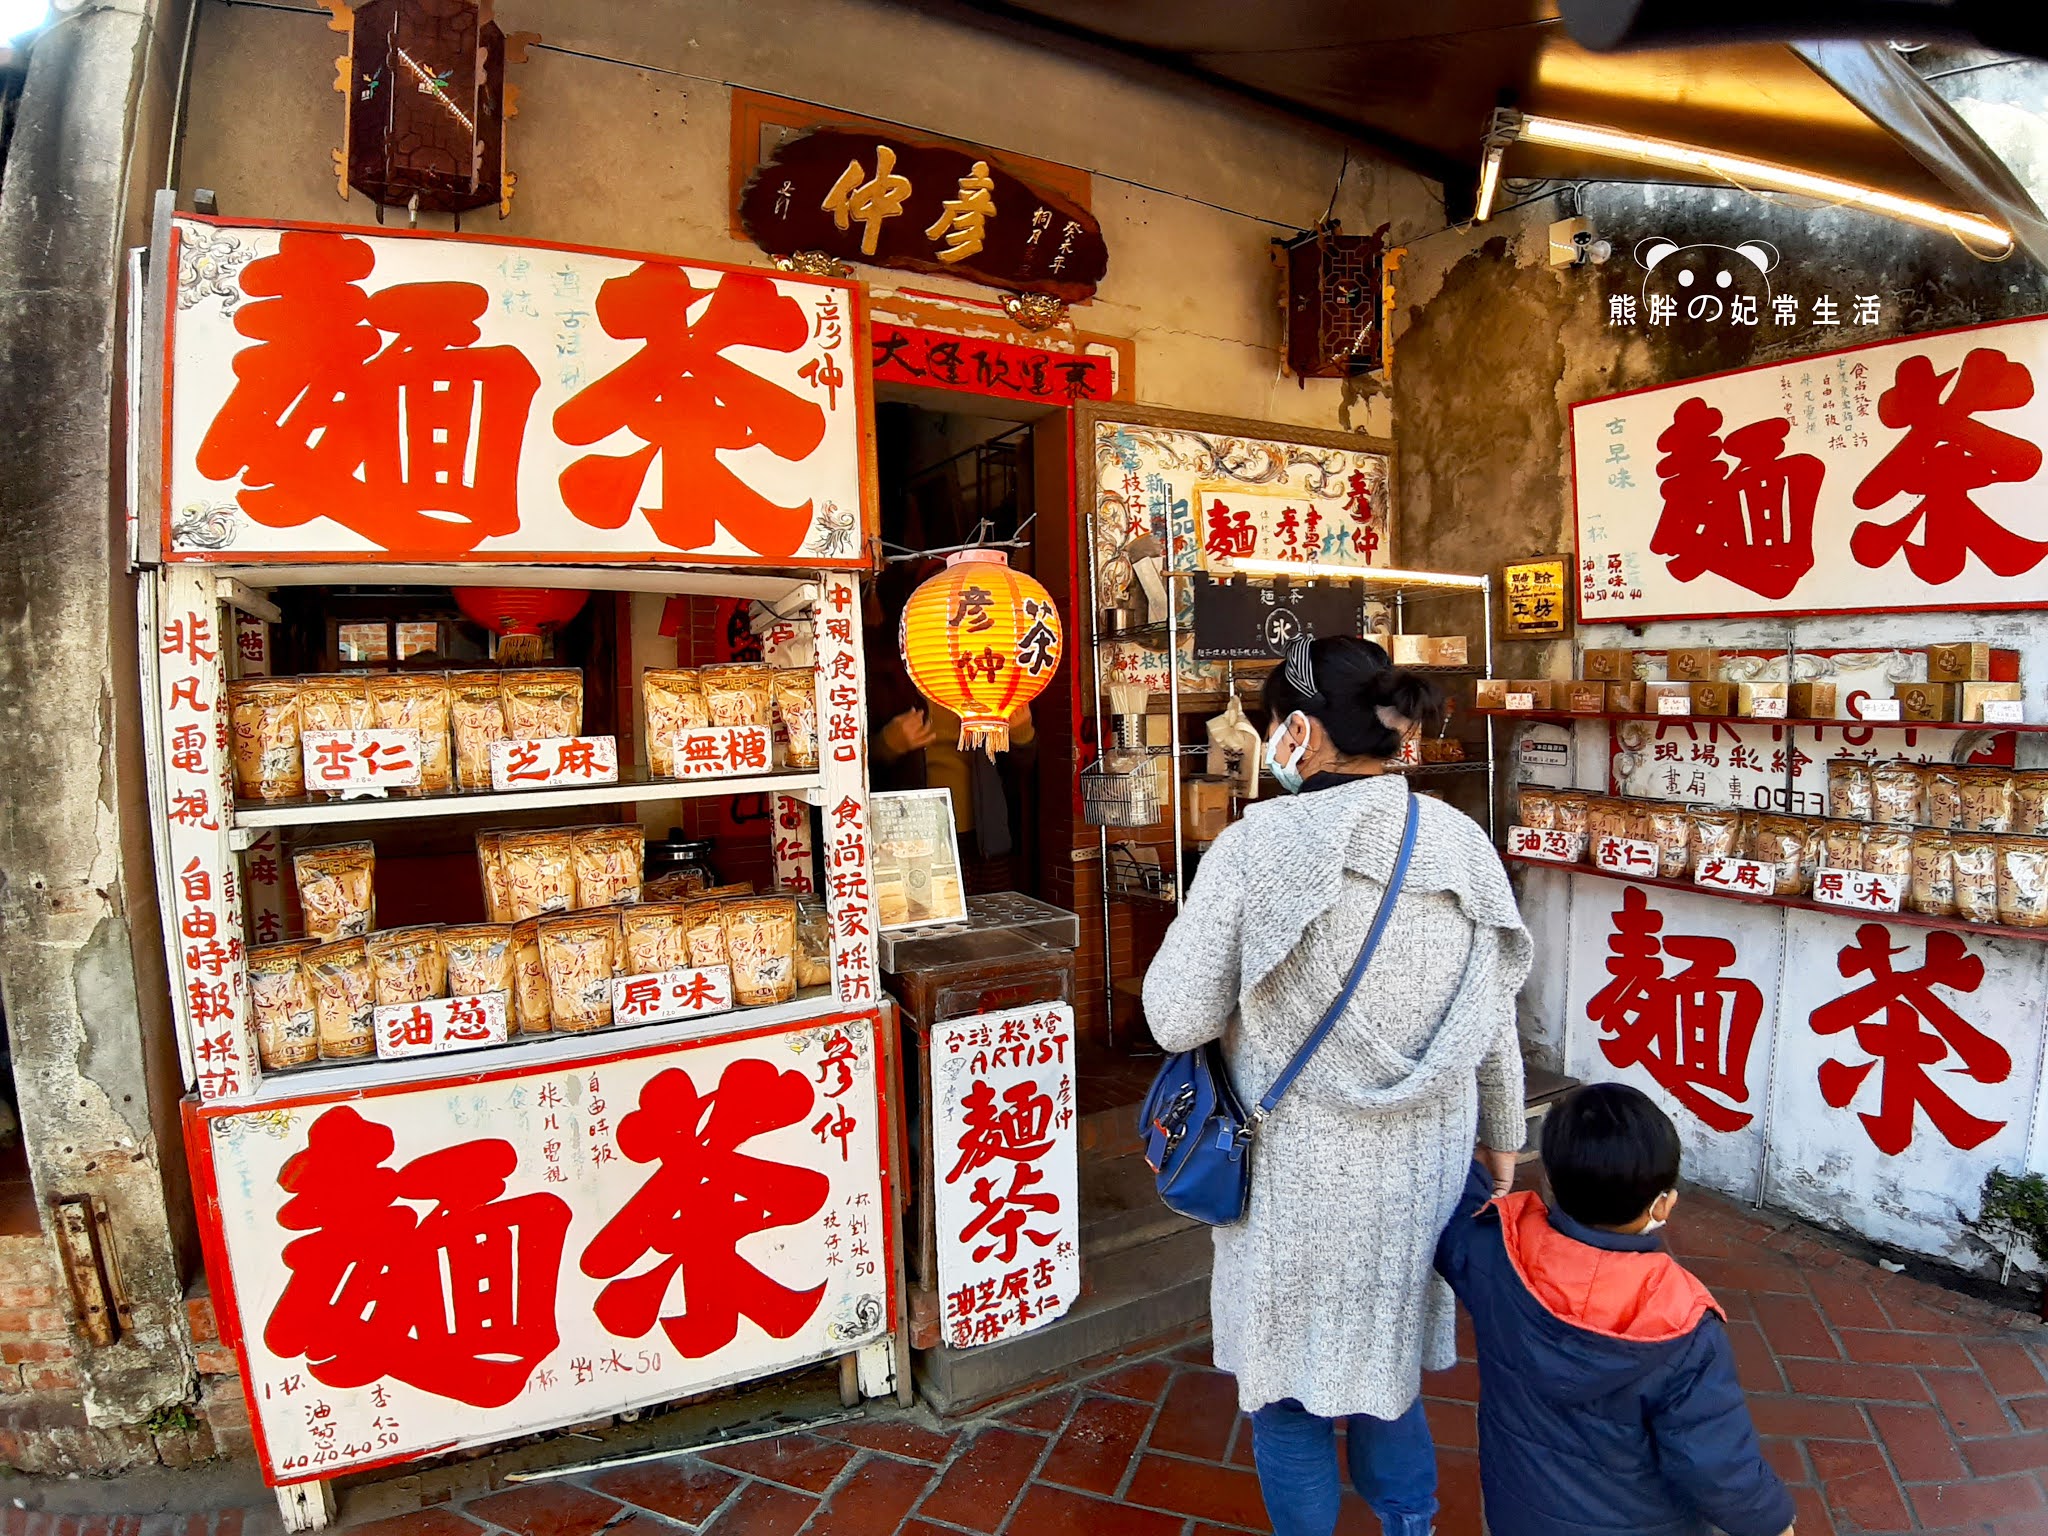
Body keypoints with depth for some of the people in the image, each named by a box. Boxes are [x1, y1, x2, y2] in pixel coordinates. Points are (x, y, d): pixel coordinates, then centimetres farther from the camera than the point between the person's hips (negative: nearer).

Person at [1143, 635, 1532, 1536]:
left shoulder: (1259, 845, -20)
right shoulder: (1462, 847, -5)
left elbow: (1176, 1019, -17)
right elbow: (1495, 1026, 4)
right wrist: (1502, 1141, 19)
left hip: (1300, 1172, -4)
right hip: (1423, 1163, 5)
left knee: (1288, 1372, 19)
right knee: (1388, 1351, 27)